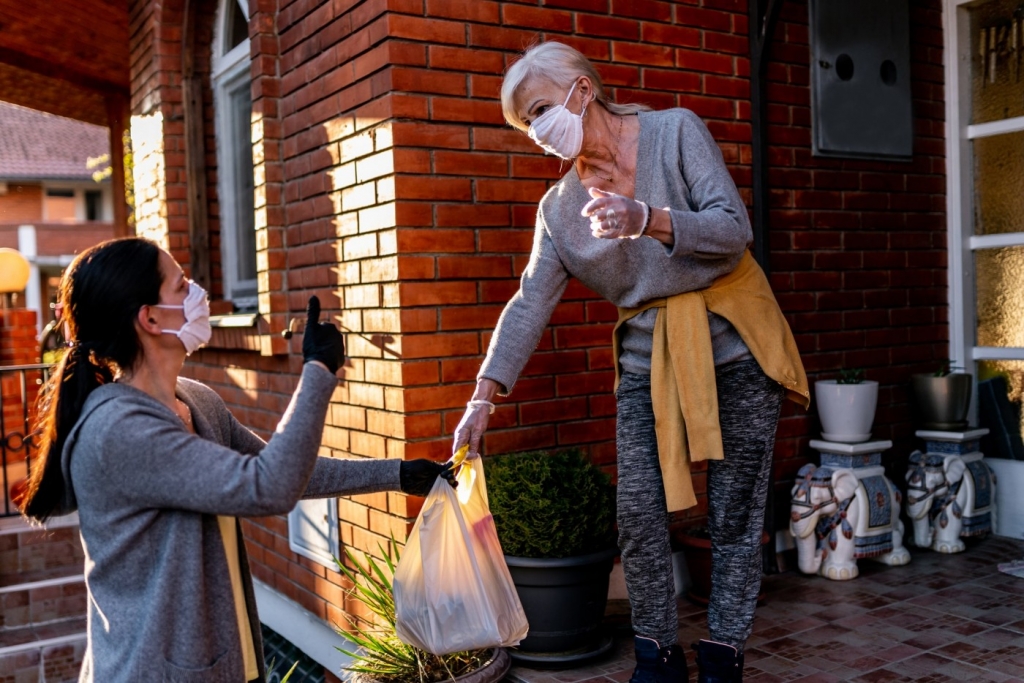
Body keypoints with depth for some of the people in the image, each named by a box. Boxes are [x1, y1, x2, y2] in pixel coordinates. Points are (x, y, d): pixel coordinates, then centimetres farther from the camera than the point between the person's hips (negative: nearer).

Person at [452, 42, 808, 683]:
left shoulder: (676, 131, -7)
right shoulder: (560, 207, 3)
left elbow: (734, 232, -15)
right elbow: (531, 304, -1)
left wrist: (646, 219, -32)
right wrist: (484, 397, -10)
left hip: (734, 347, -3)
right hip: (648, 359, 3)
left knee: (735, 515, 2)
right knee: (639, 514, -4)